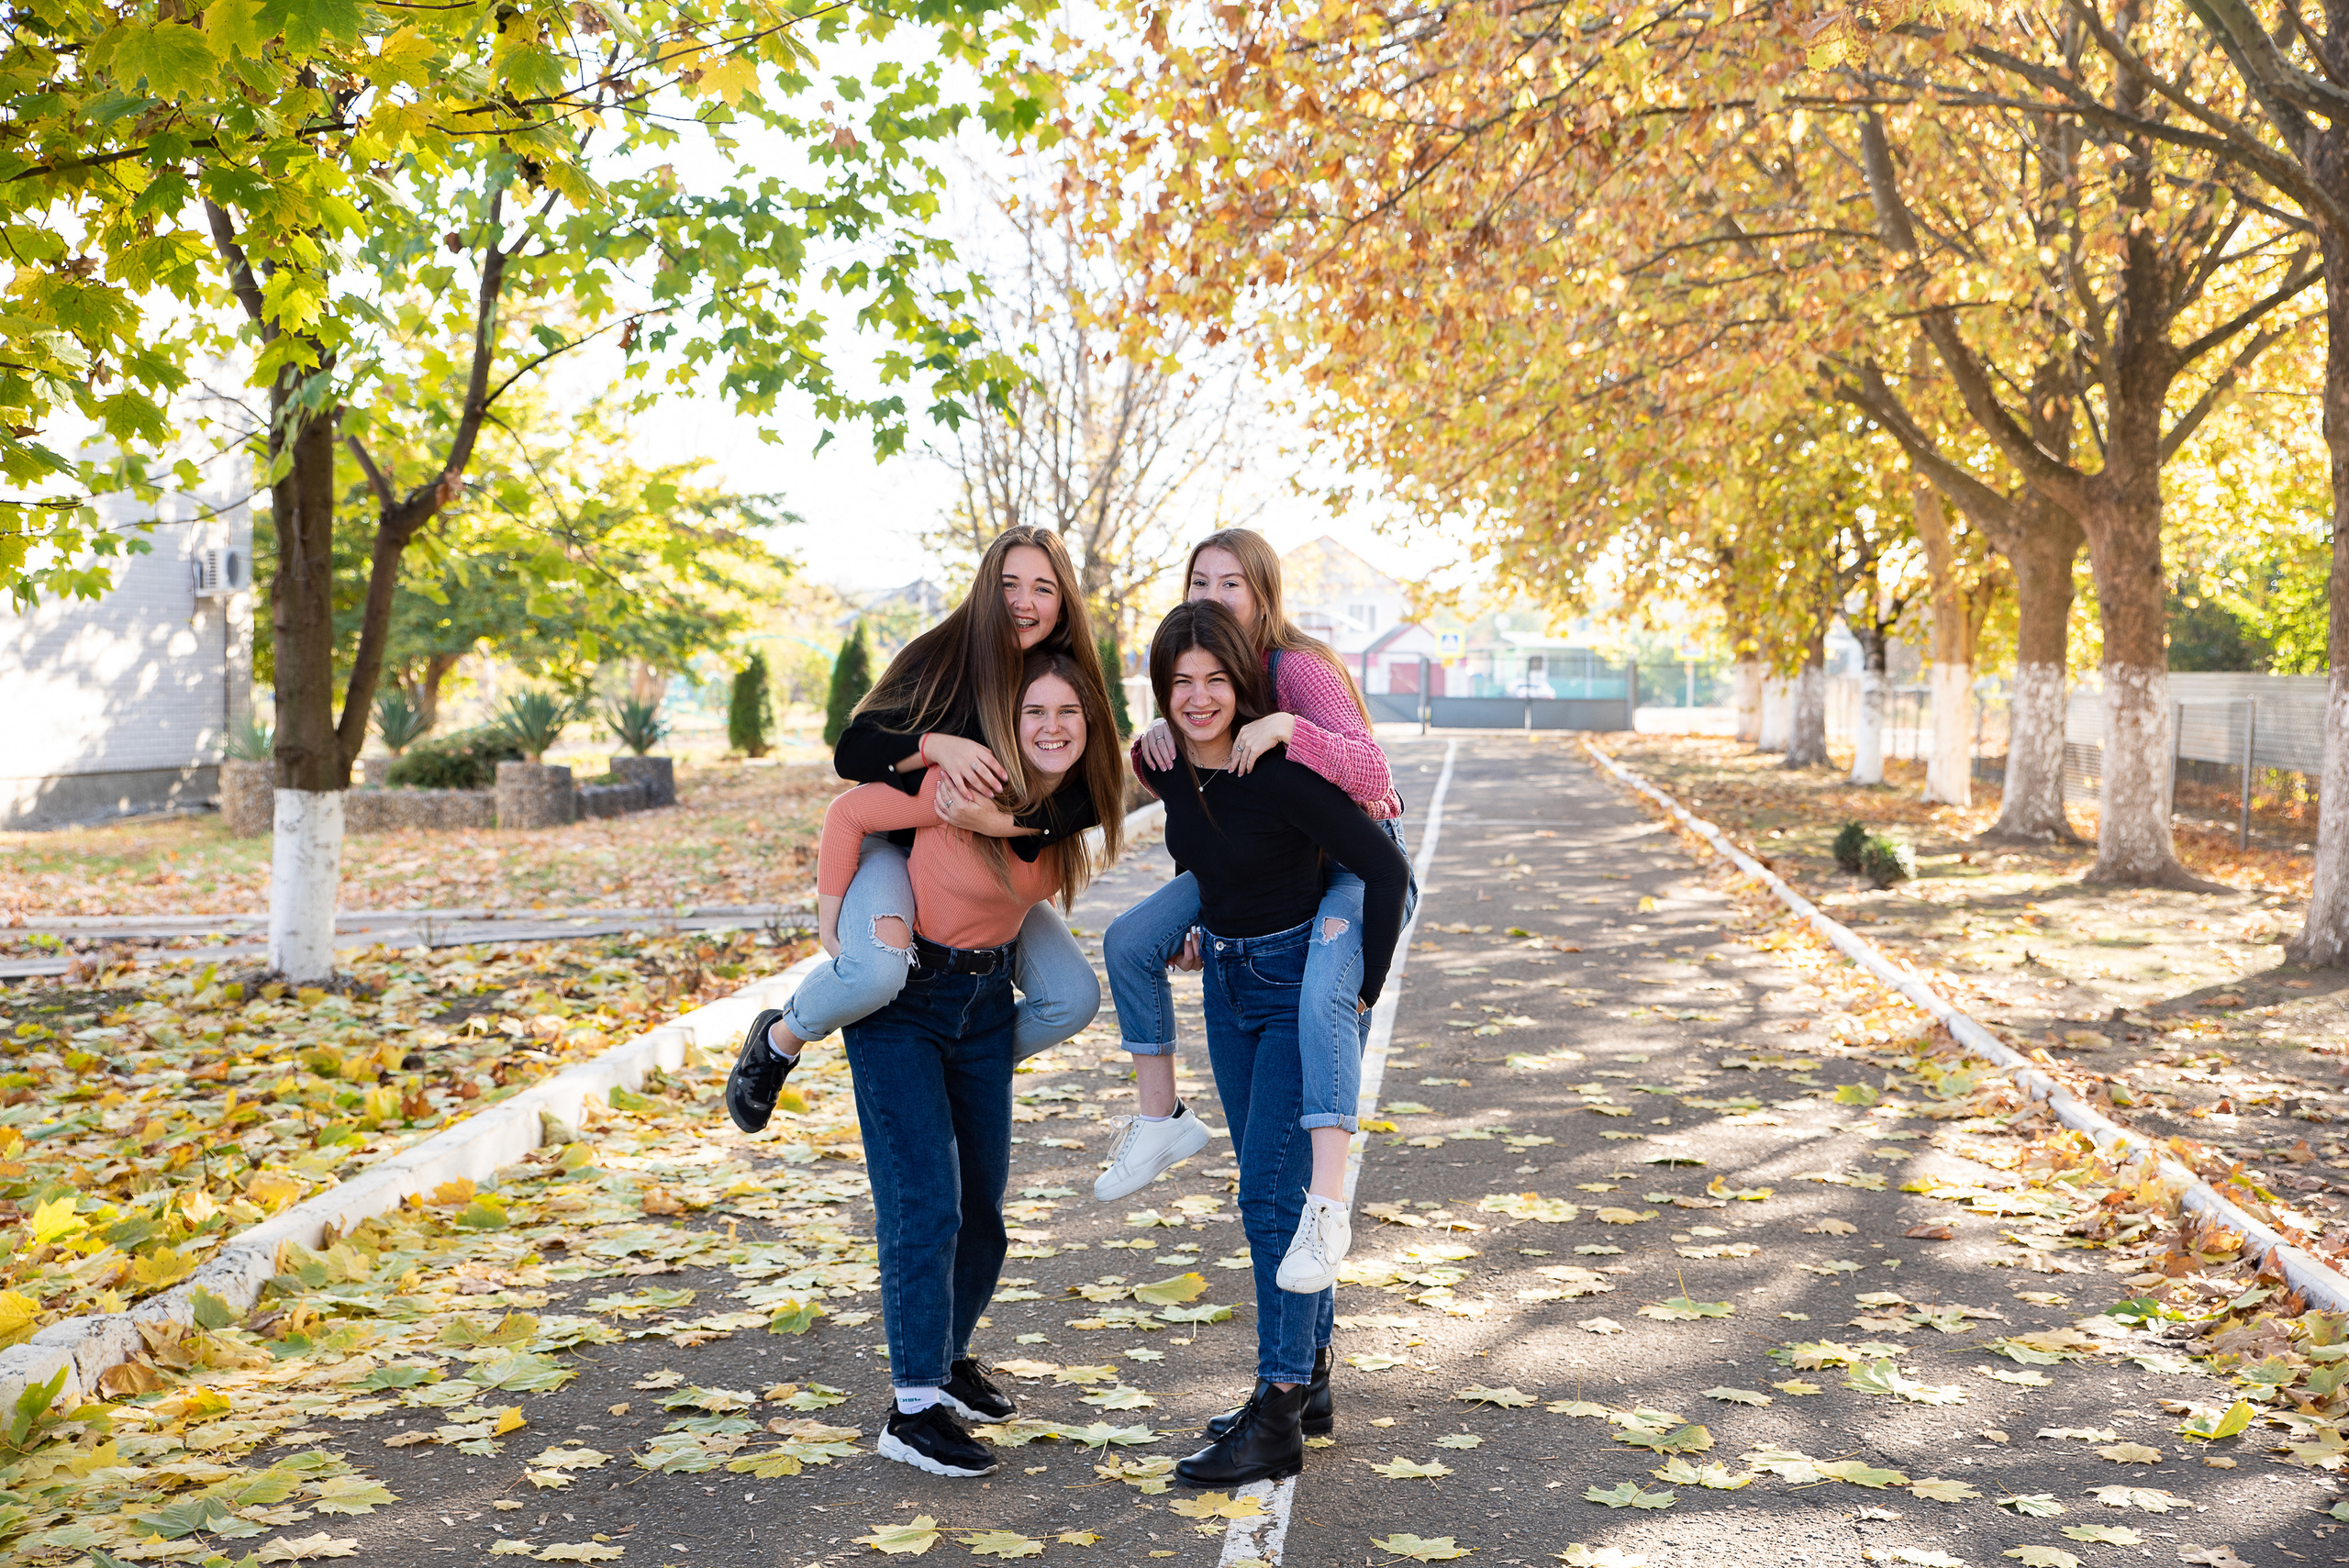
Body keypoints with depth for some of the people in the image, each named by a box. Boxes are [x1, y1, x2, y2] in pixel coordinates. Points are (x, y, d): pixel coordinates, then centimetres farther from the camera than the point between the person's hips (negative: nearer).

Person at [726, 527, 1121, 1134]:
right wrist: (937, 746, -37)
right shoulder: (943, 656, -17)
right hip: (899, 847, -5)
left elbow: (1087, 797, -19)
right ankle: (779, 1039, -3)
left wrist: (1000, 822, -35)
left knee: (1075, 998, -7)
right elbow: (851, 752, -19)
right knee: (877, 970, -34)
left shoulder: (1070, 681, -8)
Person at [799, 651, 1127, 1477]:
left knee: (982, 1205, 13)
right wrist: (832, 919, -14)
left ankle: (948, 1354, 34)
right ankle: (914, 1408, -5)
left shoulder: (1067, 806, -3)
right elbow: (848, 814, -14)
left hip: (986, 1001, 7)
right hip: (901, 997, -7)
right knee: (925, 1204, -11)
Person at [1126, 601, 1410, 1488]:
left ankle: (1278, 1418, -5)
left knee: (1272, 1192, -11)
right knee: (1273, 1189, 13)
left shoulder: (1279, 773, -25)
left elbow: (1385, 868, -23)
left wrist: (1366, 988, -18)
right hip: (1227, 982, 8)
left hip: (1304, 982, -7)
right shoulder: (1171, 767, -3)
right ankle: (1309, 1373, 26)